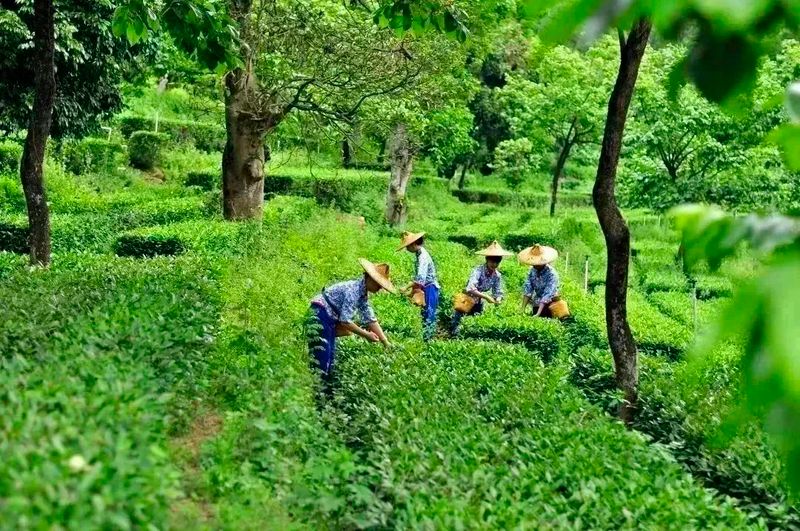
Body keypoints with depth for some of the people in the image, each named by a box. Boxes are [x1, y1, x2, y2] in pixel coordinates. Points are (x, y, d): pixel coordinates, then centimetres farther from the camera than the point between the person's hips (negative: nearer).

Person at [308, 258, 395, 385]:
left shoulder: (364, 294, 5)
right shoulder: (353, 290, -24)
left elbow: (371, 320, 8)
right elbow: (345, 321, -27)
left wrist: (386, 343, 3)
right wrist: (366, 335, -18)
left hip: (330, 318, 10)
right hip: (320, 313, -10)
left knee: (330, 354, 14)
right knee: (322, 354, -14)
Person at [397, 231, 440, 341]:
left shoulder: (423, 256, -19)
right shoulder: (419, 254, 10)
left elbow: (420, 279, -28)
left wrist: (406, 288, -24)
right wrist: (412, 289, 10)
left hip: (430, 289, -10)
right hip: (426, 289, 10)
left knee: (428, 316, -6)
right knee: (426, 315, 14)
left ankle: (427, 339, -3)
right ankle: (427, 338, 20)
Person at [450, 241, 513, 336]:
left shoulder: (497, 275, -9)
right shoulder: (478, 271, -29)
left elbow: (498, 292, -2)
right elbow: (470, 289, -41)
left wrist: (498, 299, -26)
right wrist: (486, 297, -46)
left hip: (478, 303, 6)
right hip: (467, 299, -6)